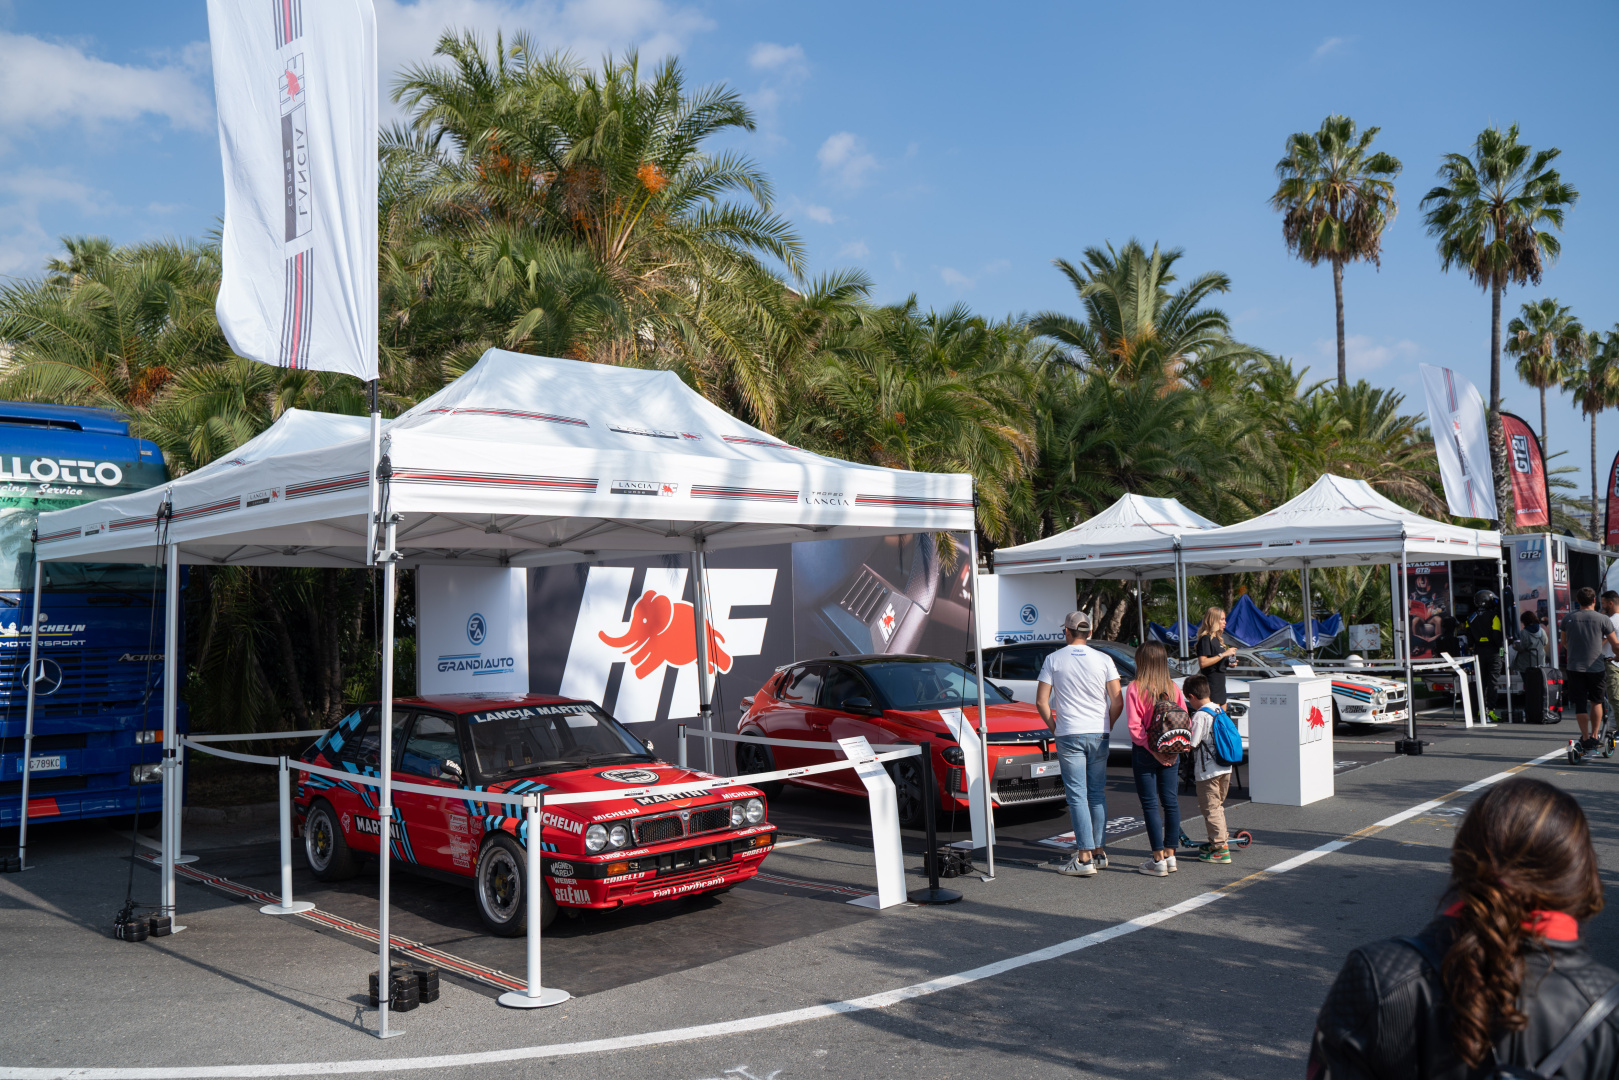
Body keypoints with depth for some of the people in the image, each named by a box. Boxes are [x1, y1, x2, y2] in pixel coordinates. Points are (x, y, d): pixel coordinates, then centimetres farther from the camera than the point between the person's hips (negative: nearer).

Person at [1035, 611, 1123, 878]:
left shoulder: (1054, 659, -1)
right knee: (1097, 794, 13)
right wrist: (1107, 725, 13)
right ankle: (1099, 851, 17)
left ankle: (1084, 858, -6)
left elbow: (1041, 701, -4)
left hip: (1069, 735, -3)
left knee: (1077, 795, -3)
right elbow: (1118, 701, 0)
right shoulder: (1104, 659, 3)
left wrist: (1054, 726, 9)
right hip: (1099, 735, 3)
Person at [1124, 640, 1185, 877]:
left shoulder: (1135, 689, -12)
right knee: (1170, 801, 12)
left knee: (1150, 804, 1)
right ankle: (1170, 855, 18)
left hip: (1145, 753, -4)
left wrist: (1152, 749, -12)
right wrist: (1176, 749, 4)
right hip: (1171, 754, 4)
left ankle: (1158, 860, 2)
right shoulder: (1173, 688, 1)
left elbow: (1135, 726, -18)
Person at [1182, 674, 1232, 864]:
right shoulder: (1219, 710, 6)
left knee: (1210, 809, 0)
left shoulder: (1200, 716, -19)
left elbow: (1191, 744, -19)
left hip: (1208, 770, -9)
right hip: (1225, 768, 9)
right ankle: (1220, 840, 32)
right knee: (1218, 806, 22)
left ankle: (1220, 849, 1)